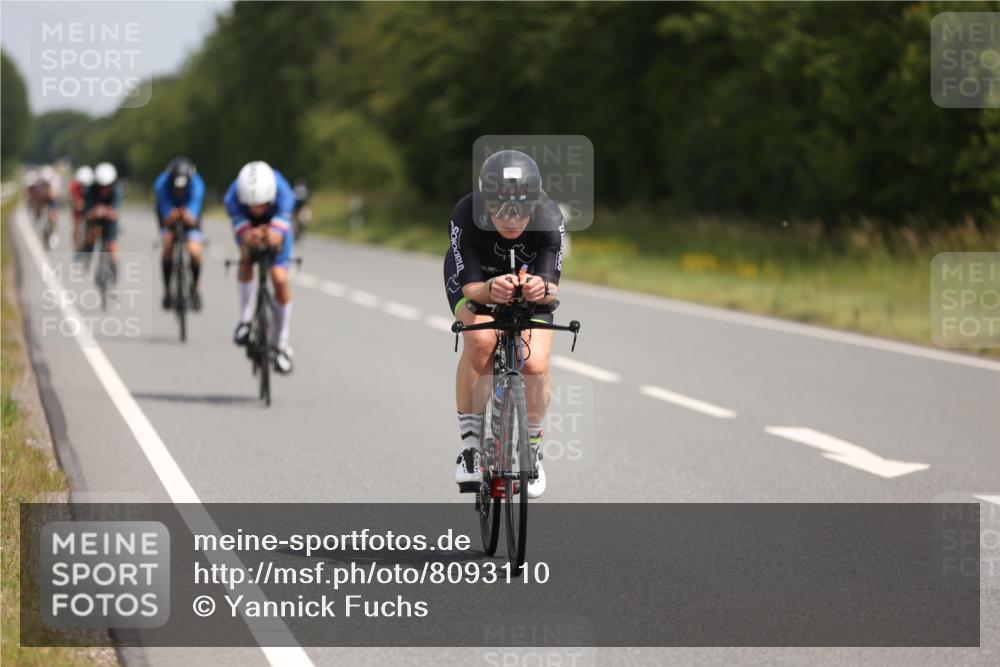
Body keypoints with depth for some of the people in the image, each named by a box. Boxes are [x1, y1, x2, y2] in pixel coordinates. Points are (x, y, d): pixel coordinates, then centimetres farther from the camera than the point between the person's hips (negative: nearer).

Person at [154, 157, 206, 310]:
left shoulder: (197, 185, -35)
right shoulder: (162, 184, -34)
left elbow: (193, 219, -41)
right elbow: (166, 219, -37)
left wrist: (188, 218, -65)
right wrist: (171, 218, -60)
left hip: (189, 215, 0)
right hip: (169, 214, 0)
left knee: (195, 252, -19)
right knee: (168, 242, -27)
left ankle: (194, 288, 10)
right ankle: (167, 290, -11)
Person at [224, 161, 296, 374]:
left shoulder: (284, 194, -40)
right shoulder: (233, 197, -38)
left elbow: (278, 236, -47)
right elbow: (242, 234, -44)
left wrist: (270, 235, -70)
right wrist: (251, 237, -66)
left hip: (275, 226, -1)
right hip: (248, 227, 1)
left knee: (280, 280, -13)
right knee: (246, 257, -31)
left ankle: (282, 344, 3)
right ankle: (245, 318, -14)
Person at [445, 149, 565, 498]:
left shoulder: (550, 220, -33)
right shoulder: (466, 217, -36)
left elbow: (552, 285, -33)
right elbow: (470, 287, -34)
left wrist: (542, 289, -57)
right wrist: (489, 289, -57)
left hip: (530, 281, 1)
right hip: (474, 281, -1)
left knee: (535, 365, -19)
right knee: (481, 340, -33)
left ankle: (532, 447, 11)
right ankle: (470, 439, -15)